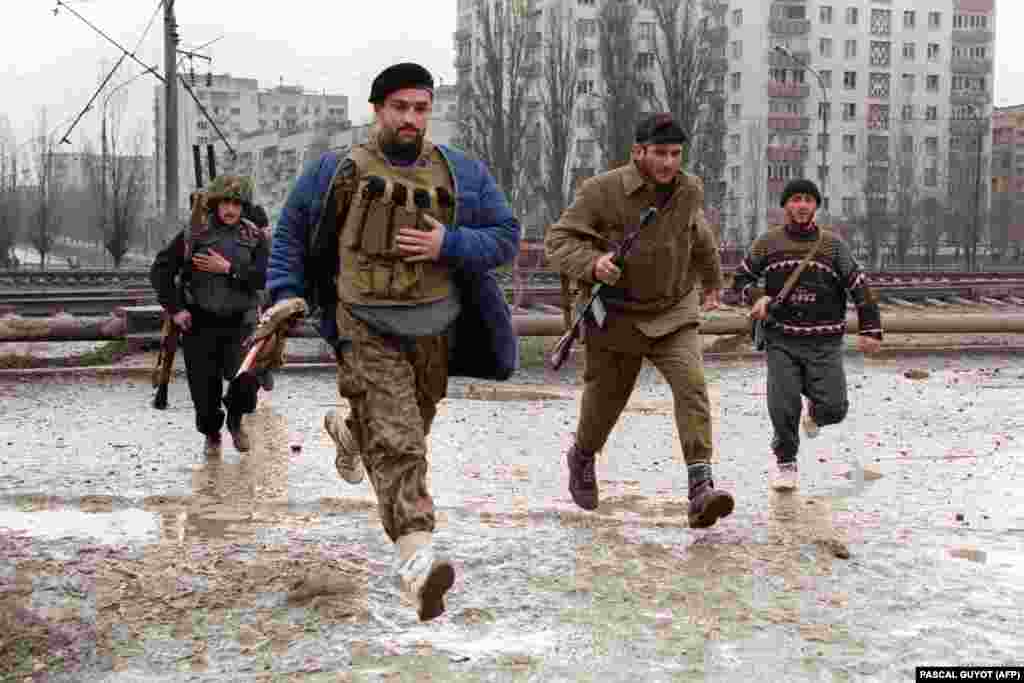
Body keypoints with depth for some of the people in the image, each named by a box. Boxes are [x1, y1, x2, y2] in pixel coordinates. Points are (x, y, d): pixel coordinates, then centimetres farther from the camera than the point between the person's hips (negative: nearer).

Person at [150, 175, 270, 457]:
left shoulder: (254, 237, 4)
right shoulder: (195, 233, -1)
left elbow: (262, 277, -9)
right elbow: (160, 270, 1)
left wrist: (228, 269, -17)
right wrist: (174, 308, -5)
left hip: (238, 322, 0)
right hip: (200, 323, 0)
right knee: (204, 387, 4)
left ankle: (236, 421, 16)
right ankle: (212, 435, 32)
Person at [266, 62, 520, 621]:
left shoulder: (461, 174, 2)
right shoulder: (337, 171, -1)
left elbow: (505, 236, 2)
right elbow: (290, 230, 11)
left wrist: (448, 244, -16)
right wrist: (285, 296, 1)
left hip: (433, 329, 4)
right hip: (367, 329, -4)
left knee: (411, 425, 23)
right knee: (395, 444, -16)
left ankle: (349, 433, 56)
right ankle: (415, 557, -23)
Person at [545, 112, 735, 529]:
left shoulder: (689, 191, -1)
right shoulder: (602, 191, -15)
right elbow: (557, 240, -14)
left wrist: (712, 281, 36)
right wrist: (591, 262, -35)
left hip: (673, 313, 2)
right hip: (616, 316, -2)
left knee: (691, 385, -20)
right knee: (604, 400, 13)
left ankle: (700, 488, -25)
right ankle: (582, 458, 47)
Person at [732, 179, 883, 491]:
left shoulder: (833, 244, 4)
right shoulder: (768, 243, 4)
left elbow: (859, 286, 5)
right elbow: (741, 277, 14)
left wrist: (870, 330, -1)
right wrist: (756, 298, -7)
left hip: (825, 342, 0)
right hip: (781, 340, 0)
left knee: (834, 409, -7)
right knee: (783, 407, -8)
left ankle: (814, 413, 31)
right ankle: (786, 463, 16)